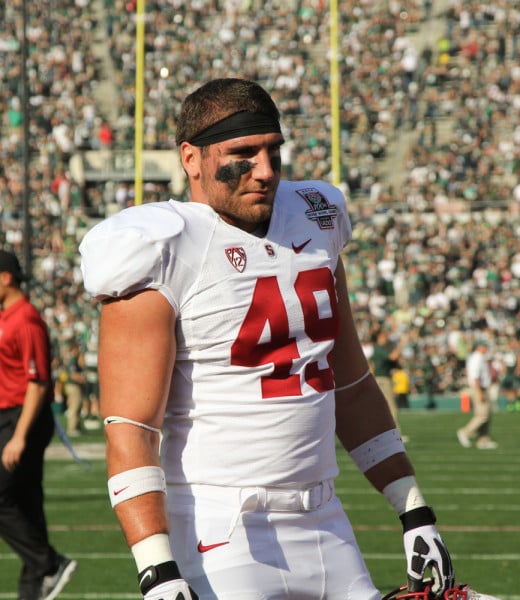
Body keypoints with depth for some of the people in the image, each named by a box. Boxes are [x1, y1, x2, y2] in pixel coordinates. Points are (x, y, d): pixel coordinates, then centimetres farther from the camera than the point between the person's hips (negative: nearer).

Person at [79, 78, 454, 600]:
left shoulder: (315, 222, 13)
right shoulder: (167, 252, -9)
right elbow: (130, 429, -14)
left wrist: (415, 514, 18)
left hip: (323, 523, 6)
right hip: (220, 536, -6)